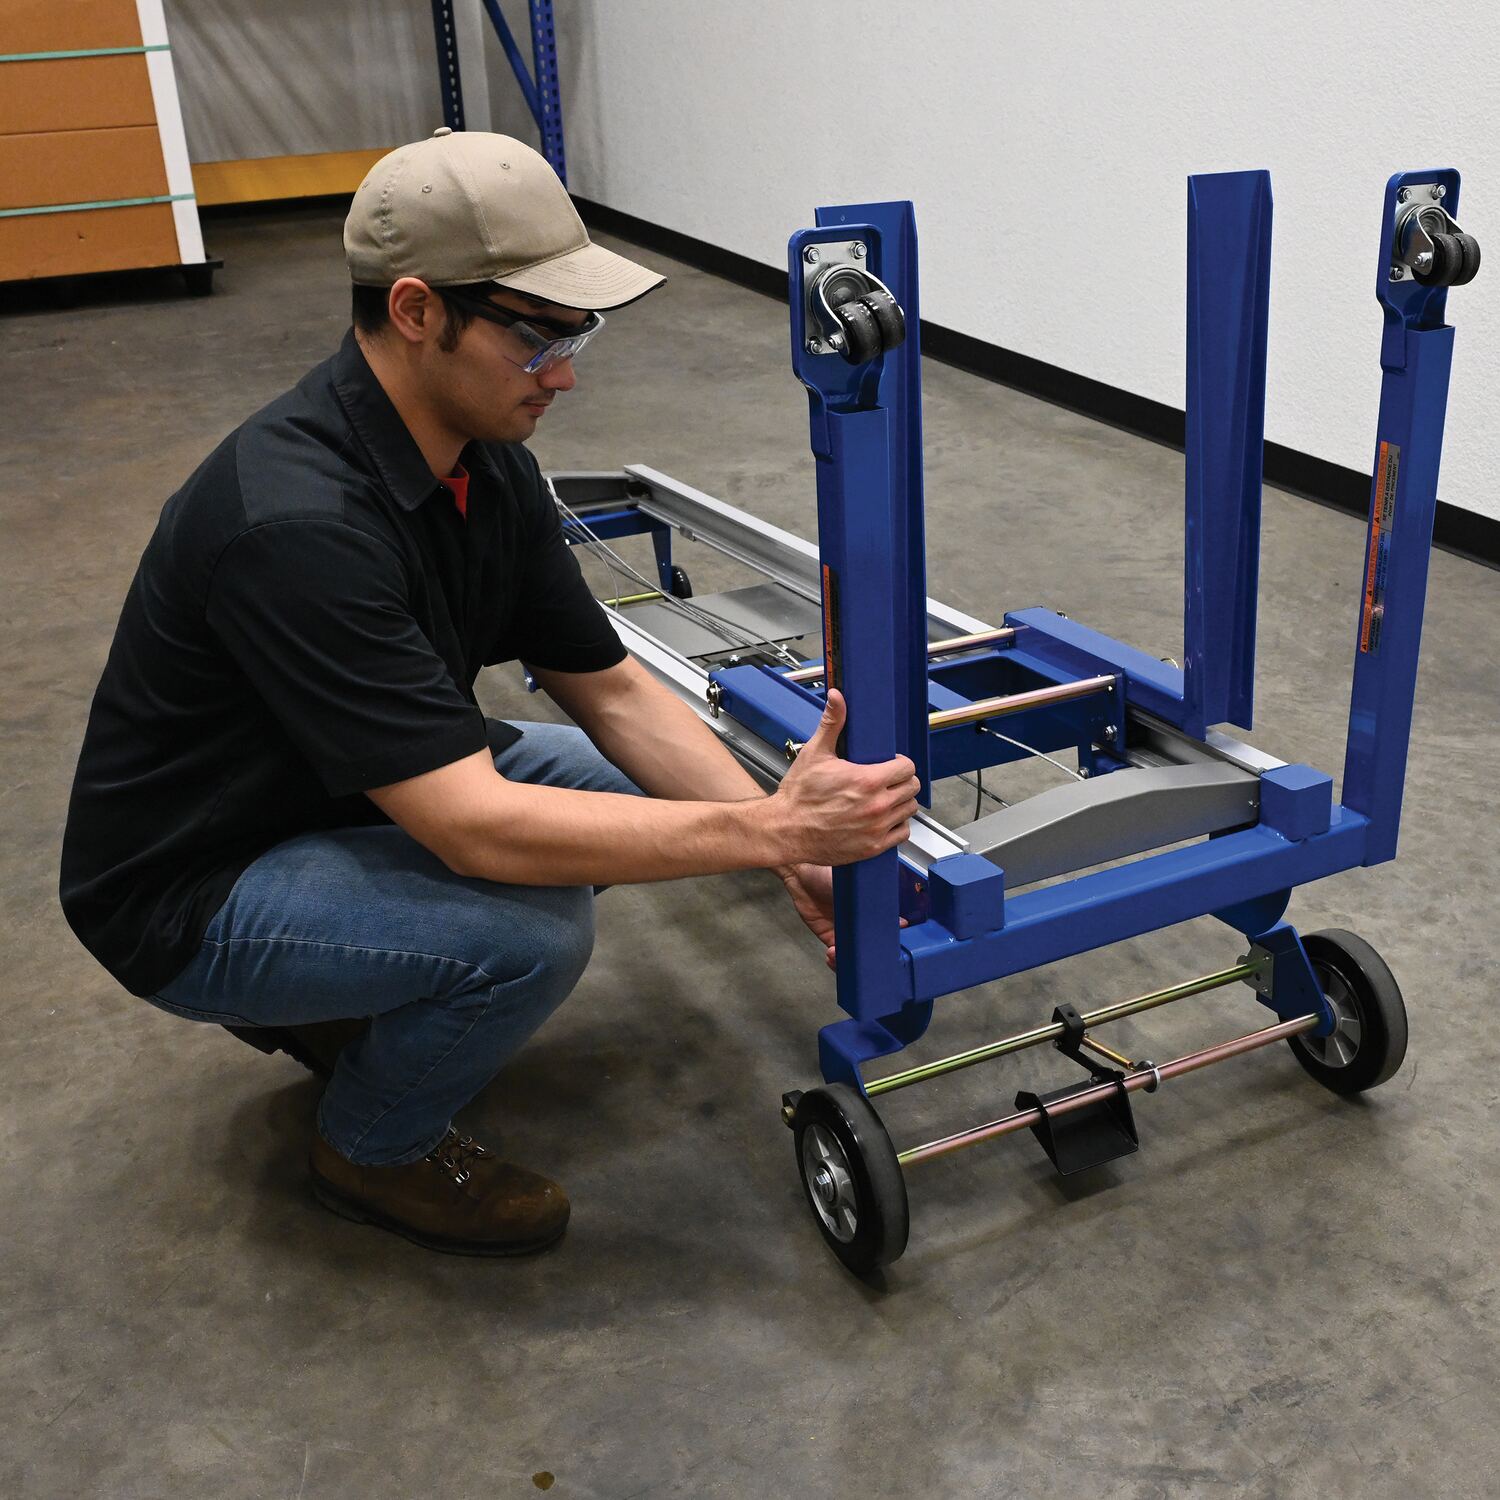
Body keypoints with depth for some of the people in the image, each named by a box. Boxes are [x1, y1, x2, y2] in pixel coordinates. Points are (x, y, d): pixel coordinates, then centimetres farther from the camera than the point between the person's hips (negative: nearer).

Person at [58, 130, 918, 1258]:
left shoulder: (486, 463, -7)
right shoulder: (299, 522, -35)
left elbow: (610, 688, -3)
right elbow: (475, 828, -37)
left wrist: (792, 839, -14)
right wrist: (768, 829, -34)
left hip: (354, 796, 9)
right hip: (189, 894, -8)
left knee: (623, 791, 3)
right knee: (529, 929, -29)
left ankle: (331, 1002, 16)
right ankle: (372, 1148, 4)